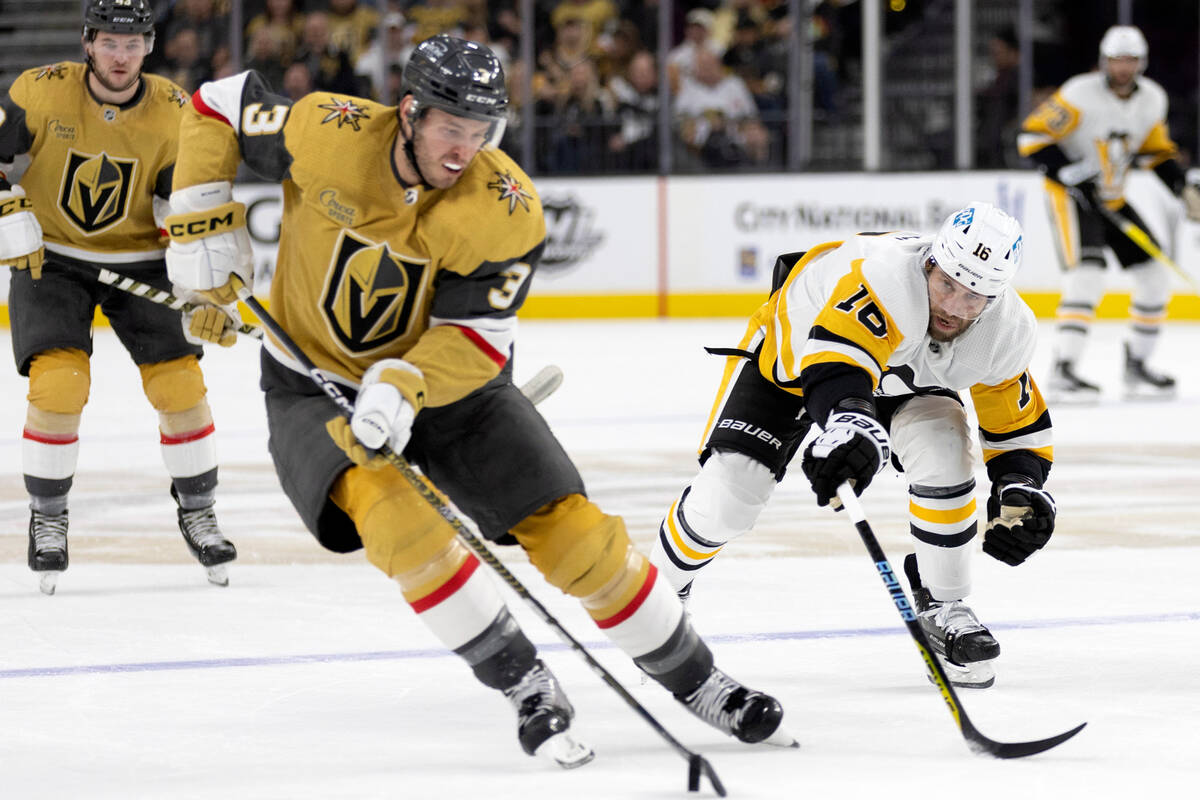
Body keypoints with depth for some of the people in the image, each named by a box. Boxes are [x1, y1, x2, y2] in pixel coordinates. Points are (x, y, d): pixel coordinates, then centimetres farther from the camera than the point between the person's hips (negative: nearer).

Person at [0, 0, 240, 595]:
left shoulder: (174, 113, -13)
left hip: (139, 260, 1)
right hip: (48, 256, -1)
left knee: (179, 383, -8)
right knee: (58, 383, -19)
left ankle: (196, 510, 14)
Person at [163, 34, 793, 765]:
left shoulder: (508, 210, -21)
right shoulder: (328, 135, -22)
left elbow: (477, 337, -20)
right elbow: (220, 107, -5)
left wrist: (404, 387, -39)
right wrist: (203, 224, -12)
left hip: (451, 381, 1)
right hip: (317, 383, -1)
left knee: (572, 532, -8)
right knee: (389, 512, -31)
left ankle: (696, 682, 13)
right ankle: (526, 686, -18)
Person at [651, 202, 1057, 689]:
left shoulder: (1008, 333, -24)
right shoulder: (887, 279, -45)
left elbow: (1017, 424, -6)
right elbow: (834, 363, -60)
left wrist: (1023, 489, -23)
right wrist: (851, 424, -79)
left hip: (903, 377, 4)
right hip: (792, 347, -4)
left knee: (943, 445, -26)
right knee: (727, 495, -15)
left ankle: (942, 607, -7)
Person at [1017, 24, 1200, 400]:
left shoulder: (1152, 99, 0)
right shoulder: (1081, 94, -20)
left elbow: (1157, 151, 14)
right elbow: (1031, 135, -19)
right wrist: (1071, 175, -25)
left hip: (1113, 199, 7)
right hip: (1070, 196, -7)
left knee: (1156, 276, 3)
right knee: (1087, 275, -25)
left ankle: (1136, 366, 16)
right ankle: (1063, 371, -26)